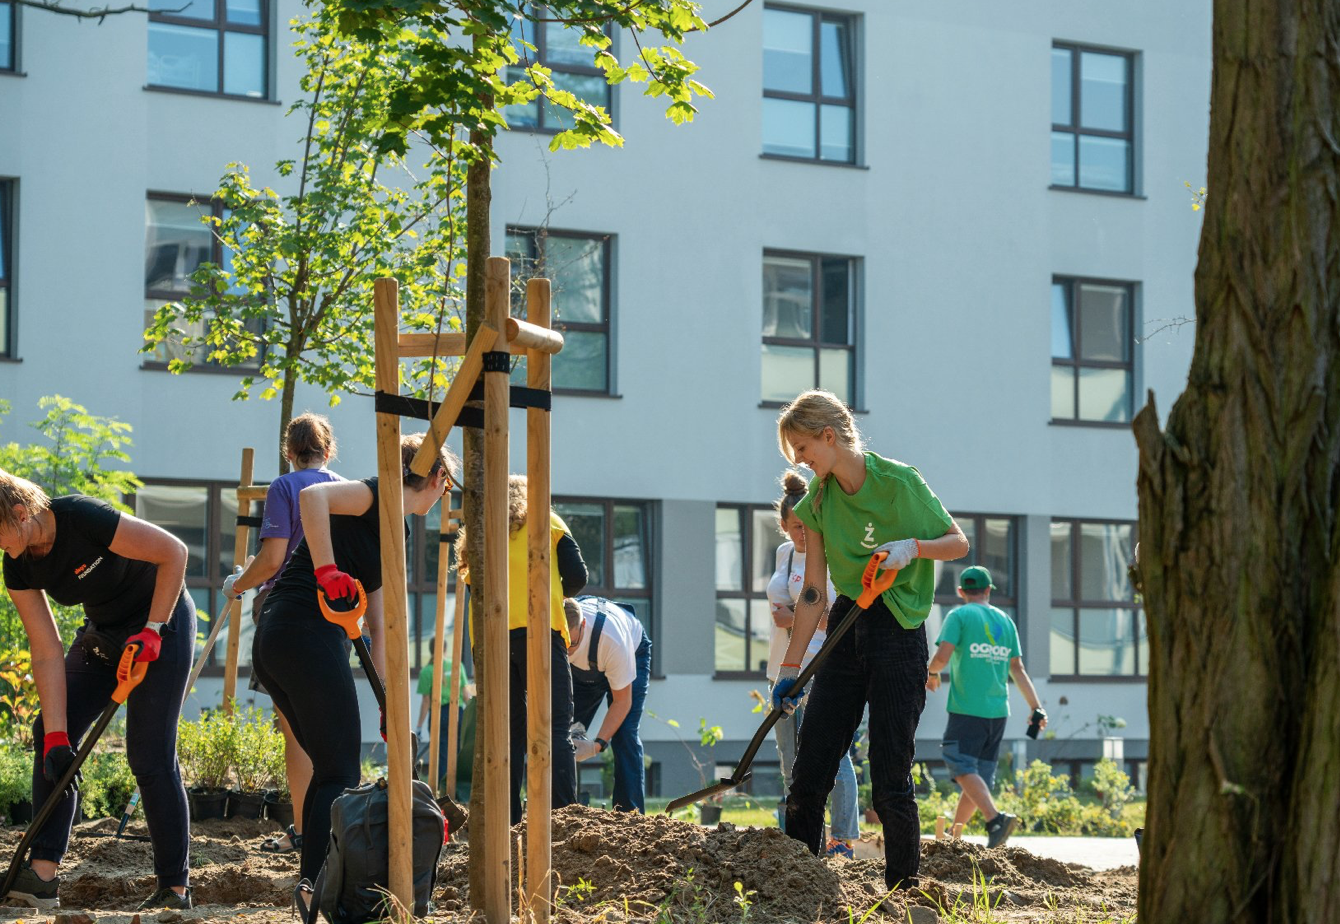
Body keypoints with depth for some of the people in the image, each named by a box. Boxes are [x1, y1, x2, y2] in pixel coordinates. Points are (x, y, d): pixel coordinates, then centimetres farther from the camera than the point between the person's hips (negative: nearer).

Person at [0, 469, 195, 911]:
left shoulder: (83, 518, -31)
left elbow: (174, 551, -23)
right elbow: (47, 654, -11)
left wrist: (152, 630, -24)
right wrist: (56, 735, -17)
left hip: (162, 621, -7)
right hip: (103, 633, 7)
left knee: (150, 755, -10)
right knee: (48, 735, -6)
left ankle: (175, 889, 0)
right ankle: (43, 875, -9)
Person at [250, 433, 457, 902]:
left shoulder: (391, 530, 26)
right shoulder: (384, 495, -2)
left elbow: (377, 625, 27)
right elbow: (312, 496, -22)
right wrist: (326, 570, -27)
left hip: (273, 642, 10)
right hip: (310, 635, -10)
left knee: (330, 767, 19)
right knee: (340, 775, -4)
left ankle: (312, 886, 21)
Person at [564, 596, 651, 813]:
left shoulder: (611, 638, -45)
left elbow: (622, 701, -31)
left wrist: (598, 744, -39)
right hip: (581, 667, 4)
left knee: (624, 735, -20)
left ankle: (631, 815, -18)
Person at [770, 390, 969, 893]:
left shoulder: (899, 482, -11)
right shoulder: (817, 500, 4)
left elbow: (958, 542, -2)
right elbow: (813, 591, 6)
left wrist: (912, 547, -22)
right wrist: (790, 668, 2)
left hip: (898, 633, -5)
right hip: (846, 629, 5)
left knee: (890, 778, -8)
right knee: (809, 770, 2)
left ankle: (904, 893, 2)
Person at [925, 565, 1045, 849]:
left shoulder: (959, 616, -2)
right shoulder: (1005, 621, 14)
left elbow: (942, 656, -14)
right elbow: (1017, 669, 11)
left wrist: (931, 673, 7)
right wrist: (1036, 708, 11)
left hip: (967, 709, -6)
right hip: (998, 711, 6)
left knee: (963, 769, -9)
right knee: (980, 775, 10)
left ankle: (995, 819, -29)